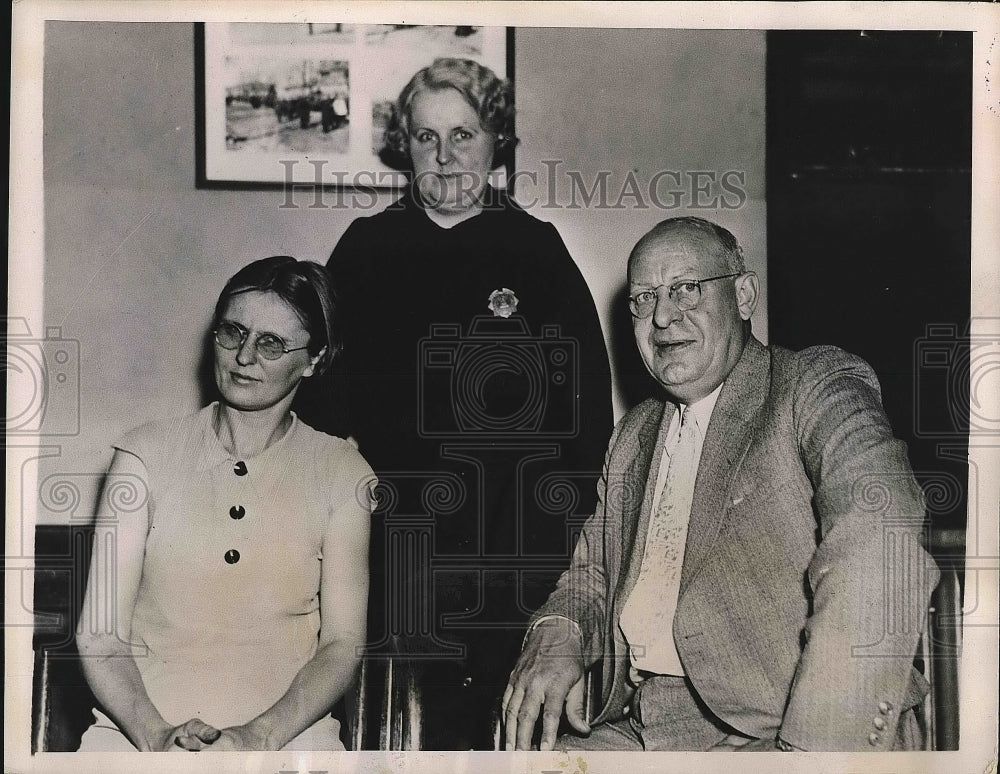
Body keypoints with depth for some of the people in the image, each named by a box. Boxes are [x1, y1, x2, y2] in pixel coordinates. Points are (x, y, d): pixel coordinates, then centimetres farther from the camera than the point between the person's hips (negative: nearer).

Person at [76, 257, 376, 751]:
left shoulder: (341, 473, 7)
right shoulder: (145, 453, 7)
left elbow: (342, 644, 2)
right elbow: (100, 635, 1)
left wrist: (259, 736, -13)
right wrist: (155, 734, -15)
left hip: (286, 730, 1)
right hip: (142, 727, 0)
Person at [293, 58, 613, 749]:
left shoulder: (534, 247, 7)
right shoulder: (366, 248, 10)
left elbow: (589, 395, 6)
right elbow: (320, 384, 12)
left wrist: (575, 523, -1)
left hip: (515, 545, 0)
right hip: (391, 530, 1)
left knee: (504, 718, 0)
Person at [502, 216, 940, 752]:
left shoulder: (816, 385, -2)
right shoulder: (632, 436, 20)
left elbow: (880, 547, -18)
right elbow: (592, 572, 25)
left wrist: (816, 745, -28)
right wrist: (557, 634, 0)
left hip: (783, 732, -5)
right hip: (635, 729, 6)